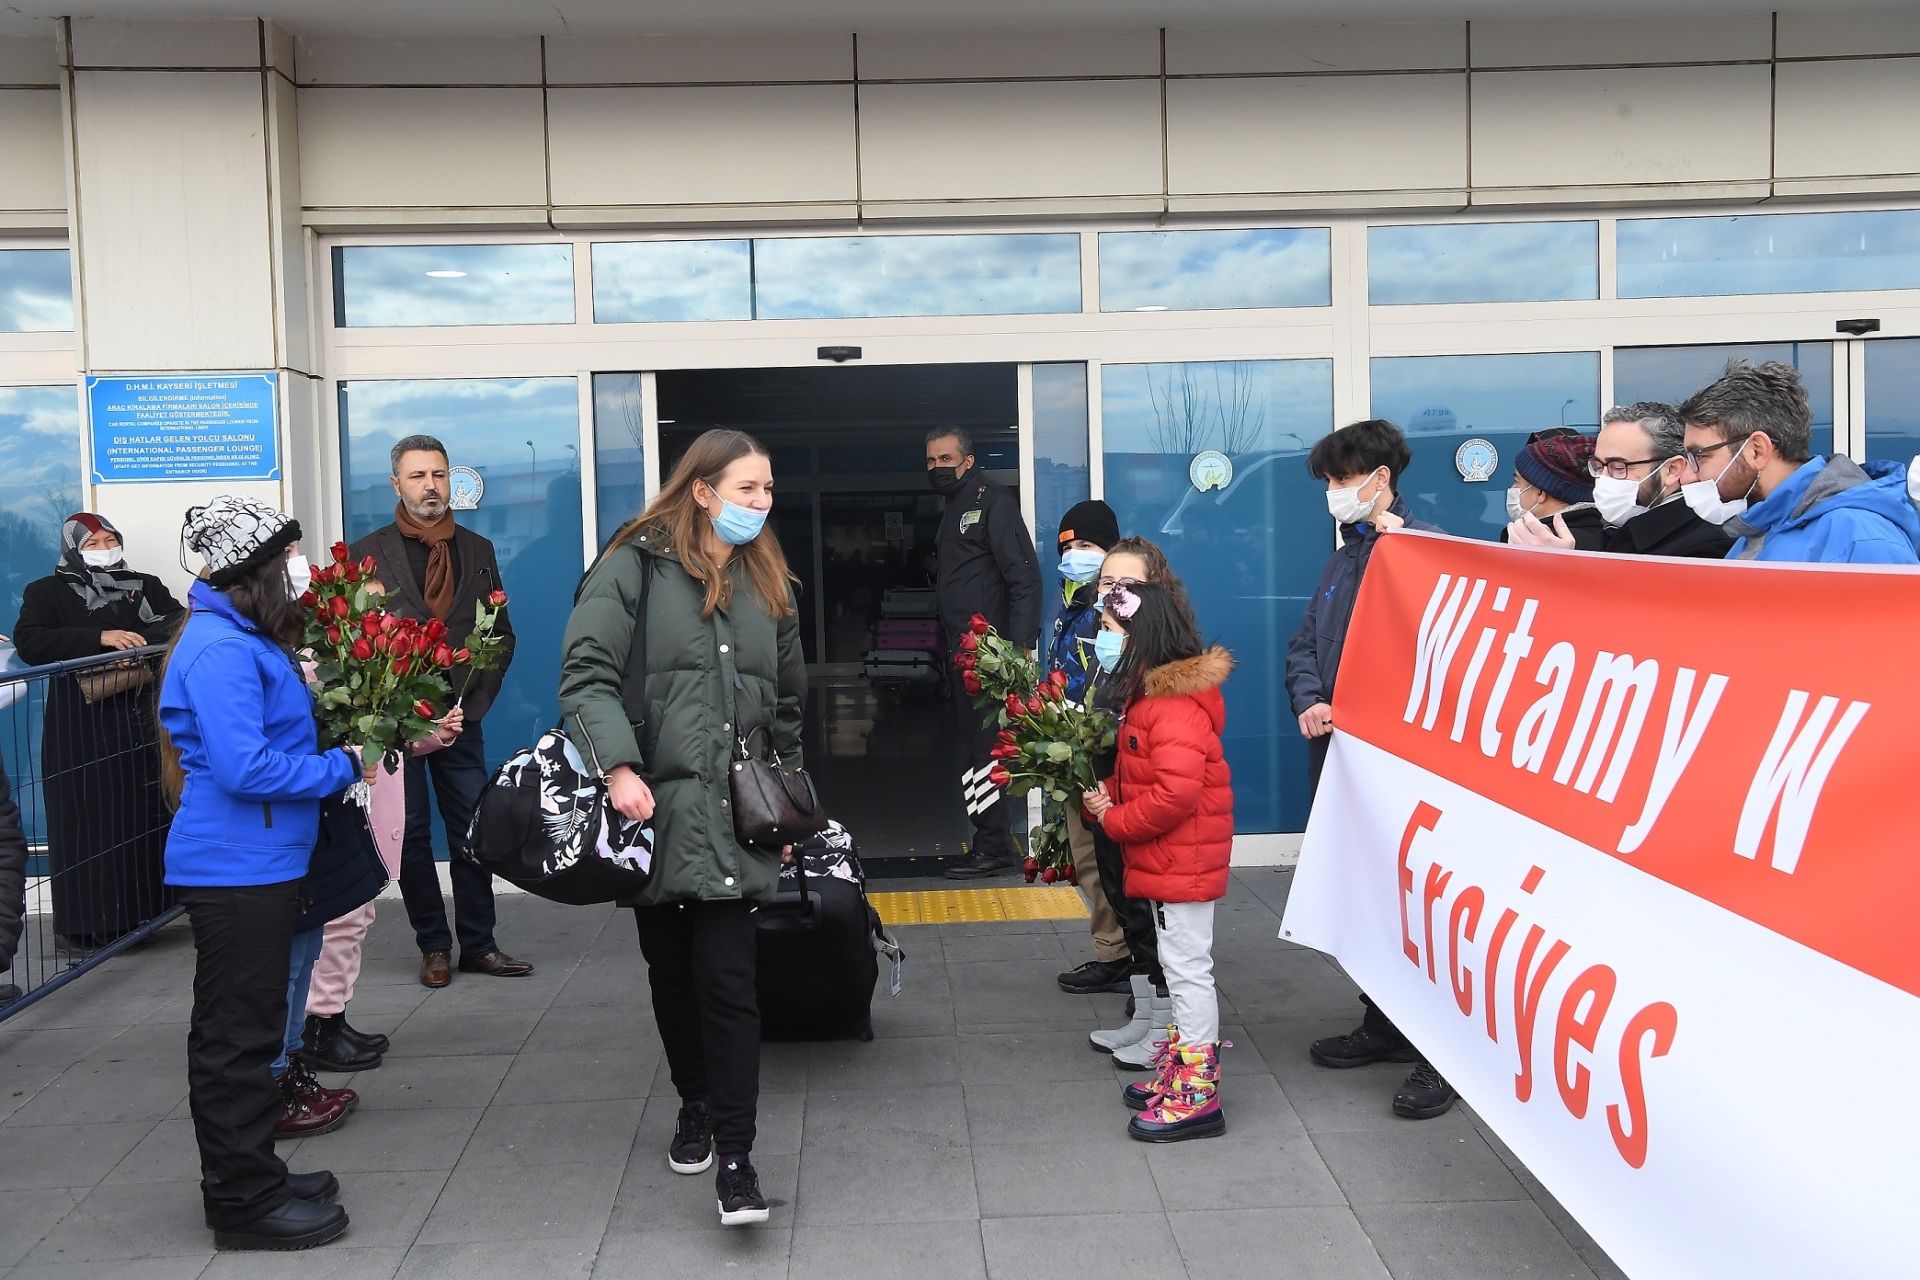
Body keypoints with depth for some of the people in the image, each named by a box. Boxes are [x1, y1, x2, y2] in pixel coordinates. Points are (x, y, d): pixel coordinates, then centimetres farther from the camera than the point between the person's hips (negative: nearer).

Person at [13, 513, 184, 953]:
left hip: (144, 723, 3)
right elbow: (29, 641, -11)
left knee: (143, 817, 2)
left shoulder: (146, 586, 17)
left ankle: (137, 912, 11)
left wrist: (137, 640, -15)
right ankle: (81, 925, 4)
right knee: (87, 823, -3)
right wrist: (101, 639, -21)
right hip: (82, 731, -3)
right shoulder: (46, 592, 6)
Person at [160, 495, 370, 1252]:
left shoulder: (248, 639, 13)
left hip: (260, 865, 10)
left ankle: (247, 1179, 29)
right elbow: (244, 768, -26)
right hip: (234, 869, -10)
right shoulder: (220, 649, -19)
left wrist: (339, 749, 4)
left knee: (245, 1030, 18)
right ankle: (244, 1203, 9)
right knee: (236, 1036, -1)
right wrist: (342, 768, -16)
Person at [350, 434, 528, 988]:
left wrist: (477, 699, 0)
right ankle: (433, 946, 15)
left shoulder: (478, 551, 9)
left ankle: (478, 943, 13)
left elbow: (501, 634, 11)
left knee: (473, 831, 4)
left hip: (460, 715, 2)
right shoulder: (368, 554, 1)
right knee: (413, 836, 5)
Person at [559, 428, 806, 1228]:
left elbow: (786, 704, 20)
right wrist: (618, 766, -26)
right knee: (670, 971, 12)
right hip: (652, 807, -2)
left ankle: (734, 1156, -1)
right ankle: (695, 1104, 35)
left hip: (731, 814, 2)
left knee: (727, 978, -6)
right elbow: (586, 672, -13)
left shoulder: (767, 584, 12)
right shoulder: (636, 566, -3)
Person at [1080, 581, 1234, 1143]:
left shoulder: (1176, 703, -22)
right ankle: (1180, 1071, 29)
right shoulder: (1149, 691, 12)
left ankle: (1197, 1094, 2)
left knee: (1188, 966, -4)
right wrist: (1108, 795, 4)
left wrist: (1115, 820, -17)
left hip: (1183, 859, -11)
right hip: (1167, 859, 11)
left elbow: (1176, 792, -29)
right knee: (1179, 964, 17)